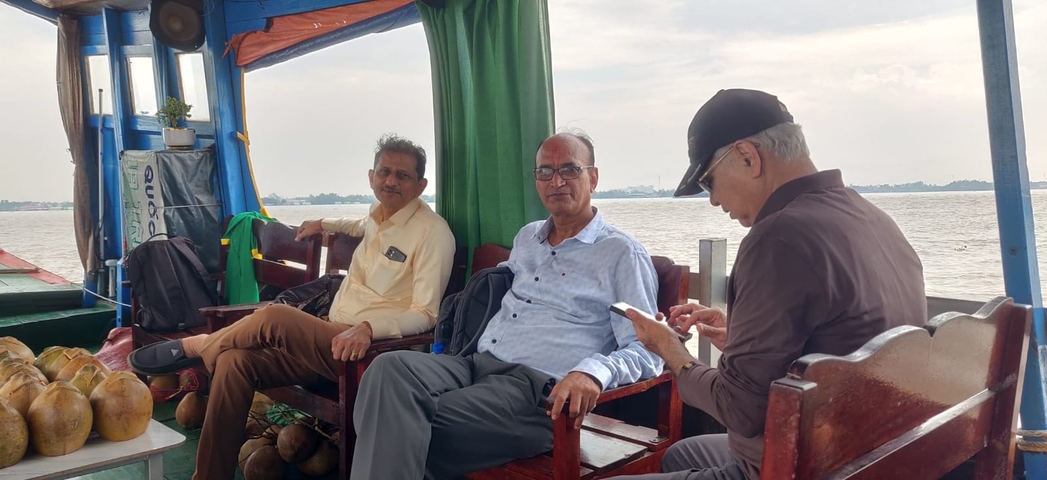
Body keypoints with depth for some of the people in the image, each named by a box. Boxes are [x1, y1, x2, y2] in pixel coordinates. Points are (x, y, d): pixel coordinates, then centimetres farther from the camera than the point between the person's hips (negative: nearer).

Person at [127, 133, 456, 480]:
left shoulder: (433, 232, -11)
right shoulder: (379, 213, 14)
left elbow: (426, 314, -18)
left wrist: (369, 328, -32)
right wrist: (324, 224, 41)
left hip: (368, 348, -8)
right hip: (331, 339, 8)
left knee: (273, 319, -29)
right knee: (234, 362, -11)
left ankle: (194, 347, 1)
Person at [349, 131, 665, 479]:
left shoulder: (622, 254, 1)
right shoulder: (527, 237, 22)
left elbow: (647, 351, -6)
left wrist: (593, 372, -27)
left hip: (538, 387, -6)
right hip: (476, 364, 7)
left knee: (414, 432, -29)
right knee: (391, 368, -26)